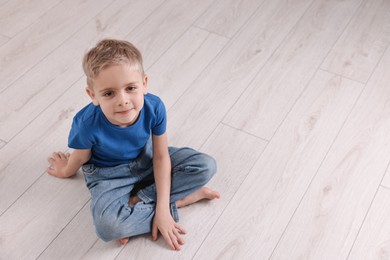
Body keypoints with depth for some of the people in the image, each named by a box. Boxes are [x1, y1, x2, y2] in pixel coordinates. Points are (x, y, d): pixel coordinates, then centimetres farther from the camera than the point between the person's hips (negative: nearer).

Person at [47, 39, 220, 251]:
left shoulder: (154, 107, -29)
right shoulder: (88, 124, -34)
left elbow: (161, 156, -19)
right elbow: (81, 157, -10)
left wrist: (162, 208, -22)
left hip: (147, 160, 3)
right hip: (109, 175, -3)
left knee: (206, 166, -13)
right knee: (107, 226, -33)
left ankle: (135, 202, -13)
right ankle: (183, 198, -14)